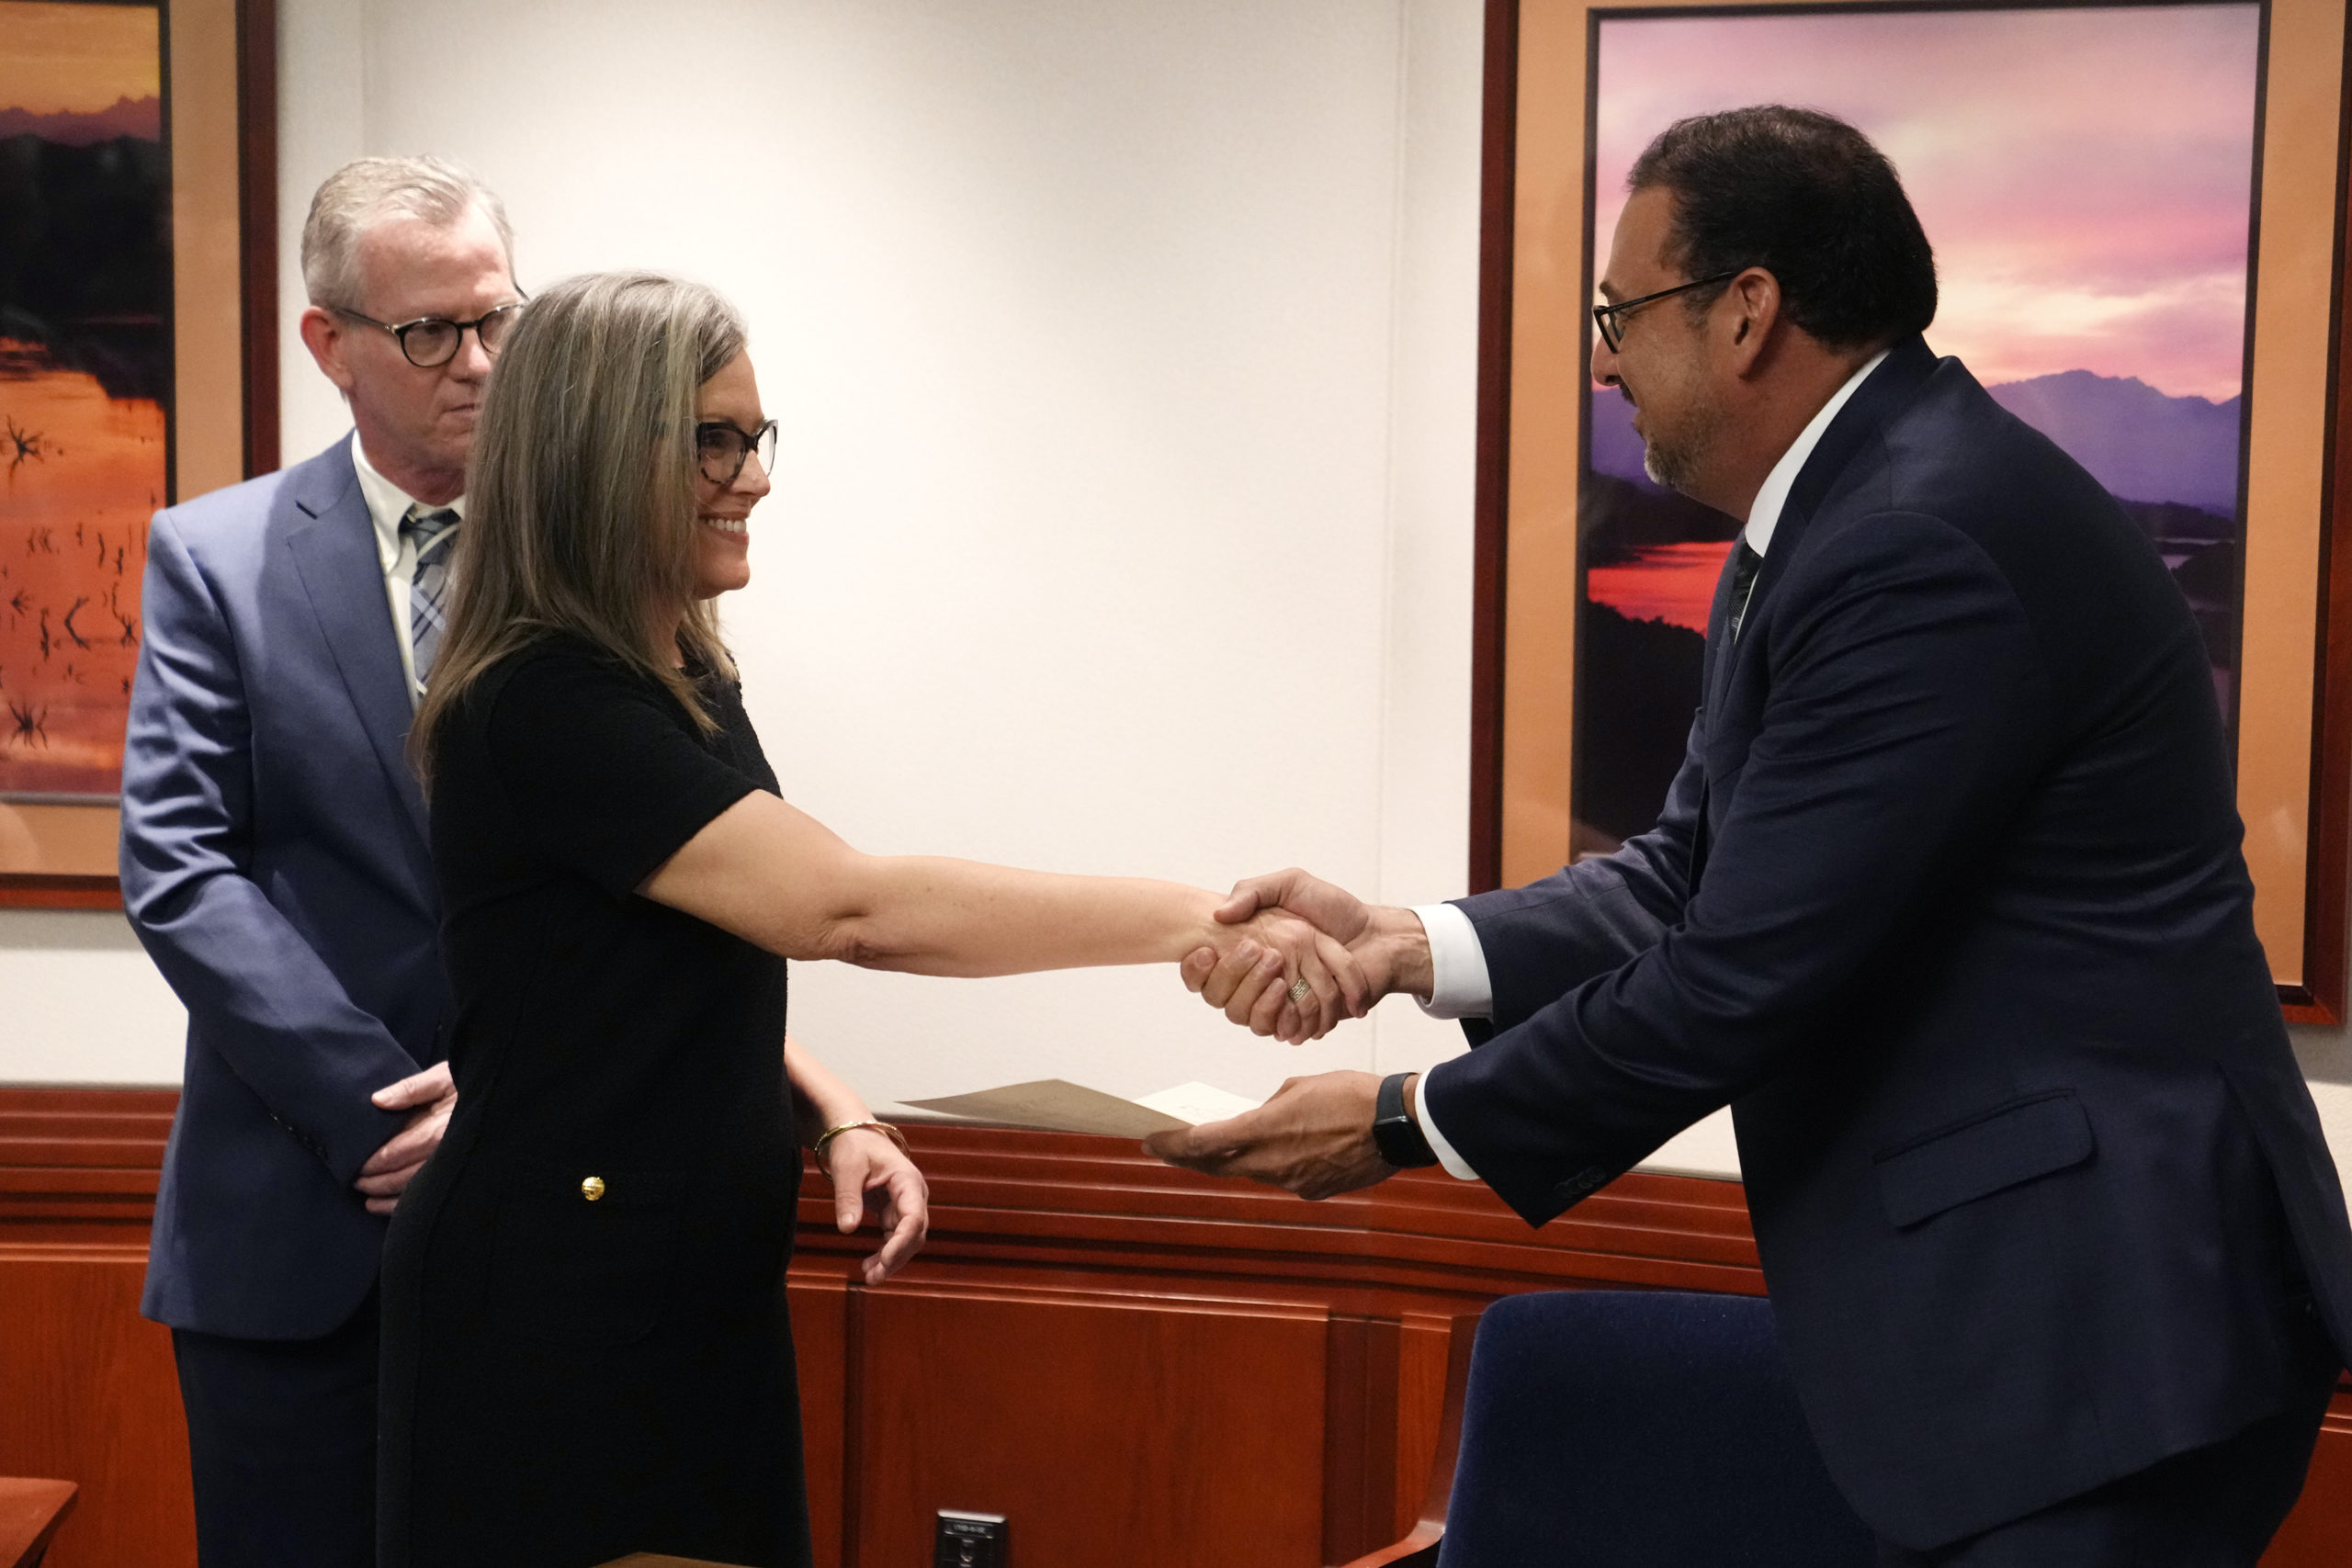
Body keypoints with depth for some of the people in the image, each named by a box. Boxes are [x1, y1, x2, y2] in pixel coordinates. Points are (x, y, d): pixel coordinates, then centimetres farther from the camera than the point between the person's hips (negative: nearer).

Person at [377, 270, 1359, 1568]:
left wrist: (836, 1120, 1)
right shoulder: (540, 706, -19)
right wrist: (1197, 919, -29)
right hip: (551, 1310, -8)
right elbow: (847, 908, -27)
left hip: (700, 1292, 8)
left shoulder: (690, 685, 10)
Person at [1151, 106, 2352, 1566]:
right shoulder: (1834, 522, 11)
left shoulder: (1929, 542, -22)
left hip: (2089, 1322, -10)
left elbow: (1742, 977, -22)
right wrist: (1402, 942, -1)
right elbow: (1693, 875, 12)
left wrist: (1406, 1123, -10)